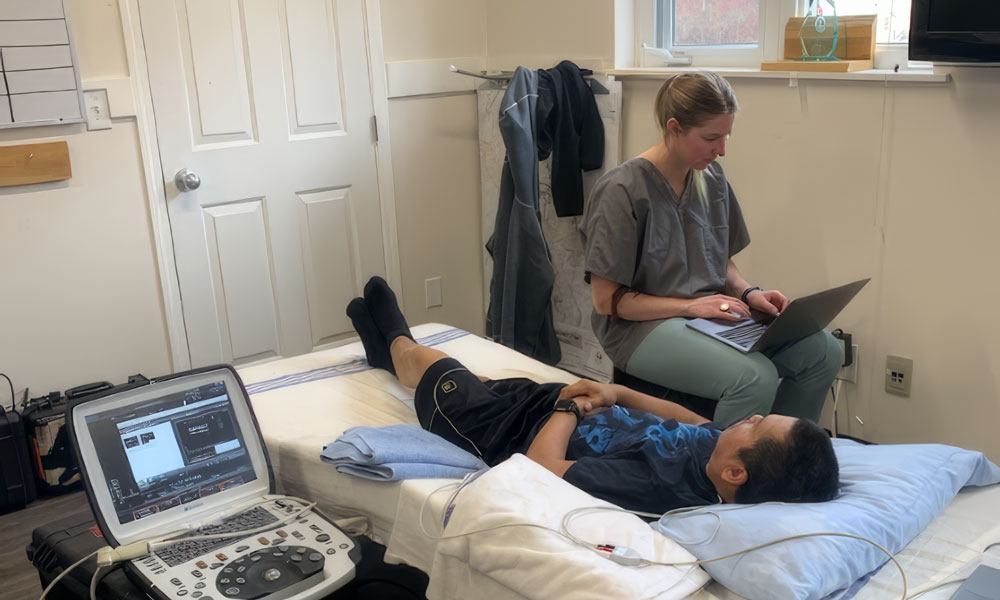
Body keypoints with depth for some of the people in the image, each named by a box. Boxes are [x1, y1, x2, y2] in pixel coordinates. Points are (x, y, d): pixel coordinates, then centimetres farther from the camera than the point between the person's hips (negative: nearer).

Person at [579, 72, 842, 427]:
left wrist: (748, 293, -2)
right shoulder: (622, 191, -14)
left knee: (823, 351, -11)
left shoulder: (712, 178, 7)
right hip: (641, 328, -7)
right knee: (756, 377, -30)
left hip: (710, 312, 7)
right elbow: (606, 300, -12)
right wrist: (691, 305, -16)